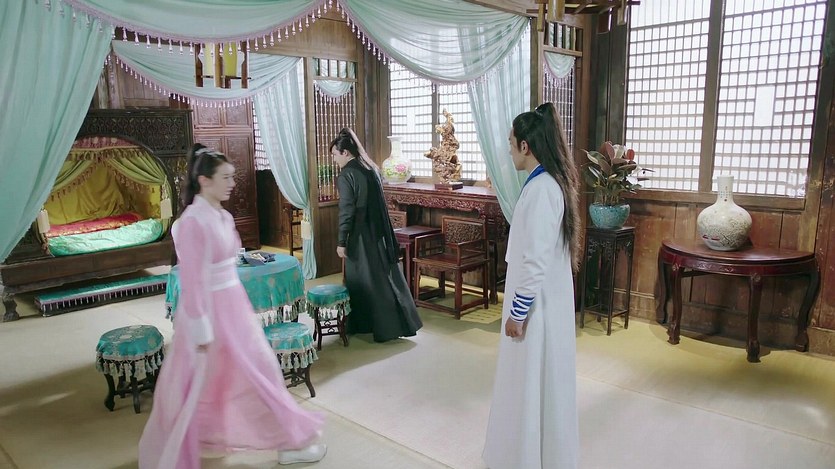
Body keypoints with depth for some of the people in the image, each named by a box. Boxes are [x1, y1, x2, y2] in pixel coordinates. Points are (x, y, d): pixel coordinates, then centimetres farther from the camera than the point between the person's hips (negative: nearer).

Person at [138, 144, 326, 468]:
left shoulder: (223, 217, 6)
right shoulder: (193, 222, -21)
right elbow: (192, 282, -20)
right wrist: (202, 333, -18)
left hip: (234, 305, 8)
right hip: (209, 310, -8)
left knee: (257, 372, 16)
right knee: (196, 389, 8)